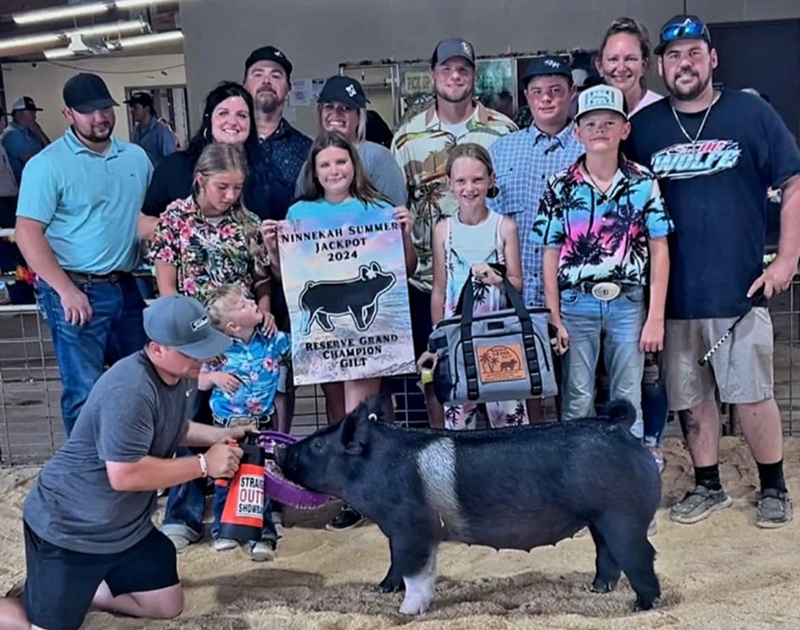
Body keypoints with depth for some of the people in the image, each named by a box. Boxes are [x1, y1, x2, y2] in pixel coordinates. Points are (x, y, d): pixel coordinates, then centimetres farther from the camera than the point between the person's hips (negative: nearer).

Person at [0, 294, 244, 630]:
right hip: (67, 528, -8)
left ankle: (81, 588, 26)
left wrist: (220, 435, -2)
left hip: (126, 527, 9)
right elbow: (125, 475, -33)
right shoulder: (129, 391, -32)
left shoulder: (182, 374, -2)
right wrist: (204, 464, -26)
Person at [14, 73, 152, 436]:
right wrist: (66, 290, -19)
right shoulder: (48, 164, -8)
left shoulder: (136, 157, 9)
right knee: (85, 392, -2)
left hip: (126, 288, 6)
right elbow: (27, 233, -12)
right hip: (77, 291, -6)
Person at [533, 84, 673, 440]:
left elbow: (659, 252, 1)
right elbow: (551, 255, 3)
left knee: (628, 401, 8)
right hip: (576, 304, 0)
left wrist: (655, 317, -4)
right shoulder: (560, 187, 1)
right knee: (577, 401, 7)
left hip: (628, 303, 0)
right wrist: (553, 319, -2)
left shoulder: (643, 183, 1)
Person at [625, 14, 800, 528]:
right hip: (674, 292, 3)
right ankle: (708, 487, 27)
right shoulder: (643, 126, 6)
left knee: (752, 395, 3)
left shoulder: (751, 113, 0)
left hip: (739, 288, -2)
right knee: (691, 397, 11)